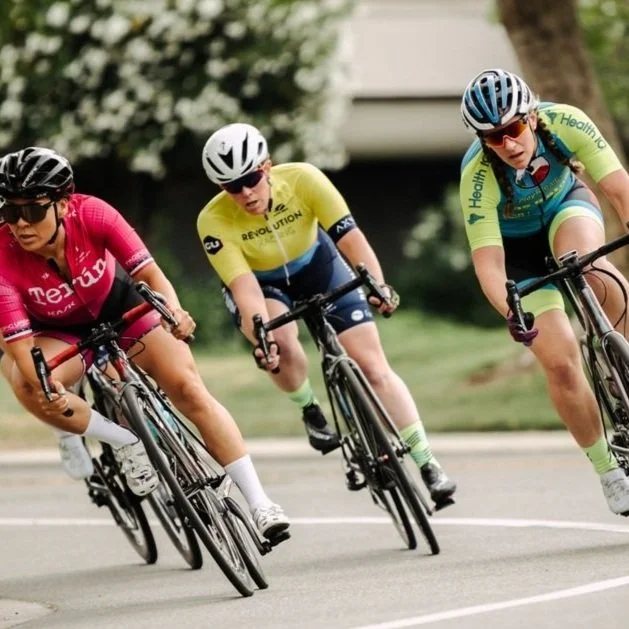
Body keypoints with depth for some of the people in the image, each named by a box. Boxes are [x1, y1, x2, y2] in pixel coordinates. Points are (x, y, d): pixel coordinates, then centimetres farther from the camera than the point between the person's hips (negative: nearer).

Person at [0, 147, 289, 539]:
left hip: (117, 304, 1)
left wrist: (173, 309, -52)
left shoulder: (90, 214, -30)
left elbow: (149, 272, -31)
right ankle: (124, 441, -10)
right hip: (58, 332, -1)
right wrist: (46, 386, -53)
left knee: (190, 389, -14)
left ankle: (260, 503, -9)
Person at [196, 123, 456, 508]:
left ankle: (428, 466, -5)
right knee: (281, 342, -33)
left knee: (374, 365, -9)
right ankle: (310, 412, -2)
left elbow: (350, 237, -34)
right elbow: (244, 286, -35)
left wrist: (378, 285, -49)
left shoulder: (302, 179, -30)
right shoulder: (214, 221, -31)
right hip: (261, 284, -1)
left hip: (316, 264, 1)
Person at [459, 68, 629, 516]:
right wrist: (510, 311, -54)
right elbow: (488, 261, -36)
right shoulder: (478, 175, -34)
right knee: (559, 360, -14)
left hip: (566, 206, 1)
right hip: (517, 245, -1)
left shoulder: (564, 123, -31)